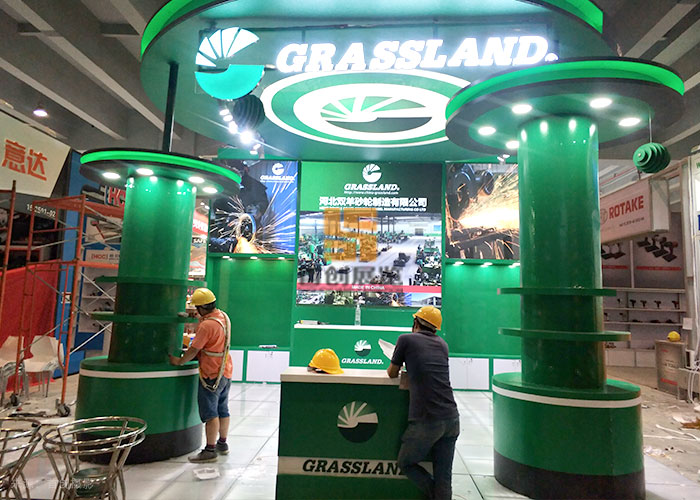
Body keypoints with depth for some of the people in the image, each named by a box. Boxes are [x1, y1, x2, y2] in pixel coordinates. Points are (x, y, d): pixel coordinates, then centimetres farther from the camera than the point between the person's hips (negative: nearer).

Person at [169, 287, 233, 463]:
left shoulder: (207, 325, -22)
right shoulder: (223, 316, 5)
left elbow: (193, 350, -16)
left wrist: (179, 361, -2)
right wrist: (201, 319, 7)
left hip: (211, 374, -9)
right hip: (225, 371, 10)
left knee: (210, 413, -2)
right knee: (222, 409, 18)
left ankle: (210, 450, 5)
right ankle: (222, 444, 29)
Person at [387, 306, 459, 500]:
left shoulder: (406, 339, 0)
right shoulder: (442, 344, 13)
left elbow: (392, 373, 10)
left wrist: (404, 368, 30)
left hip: (426, 422, -5)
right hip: (451, 419, 5)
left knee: (405, 464, 16)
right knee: (443, 475, 14)